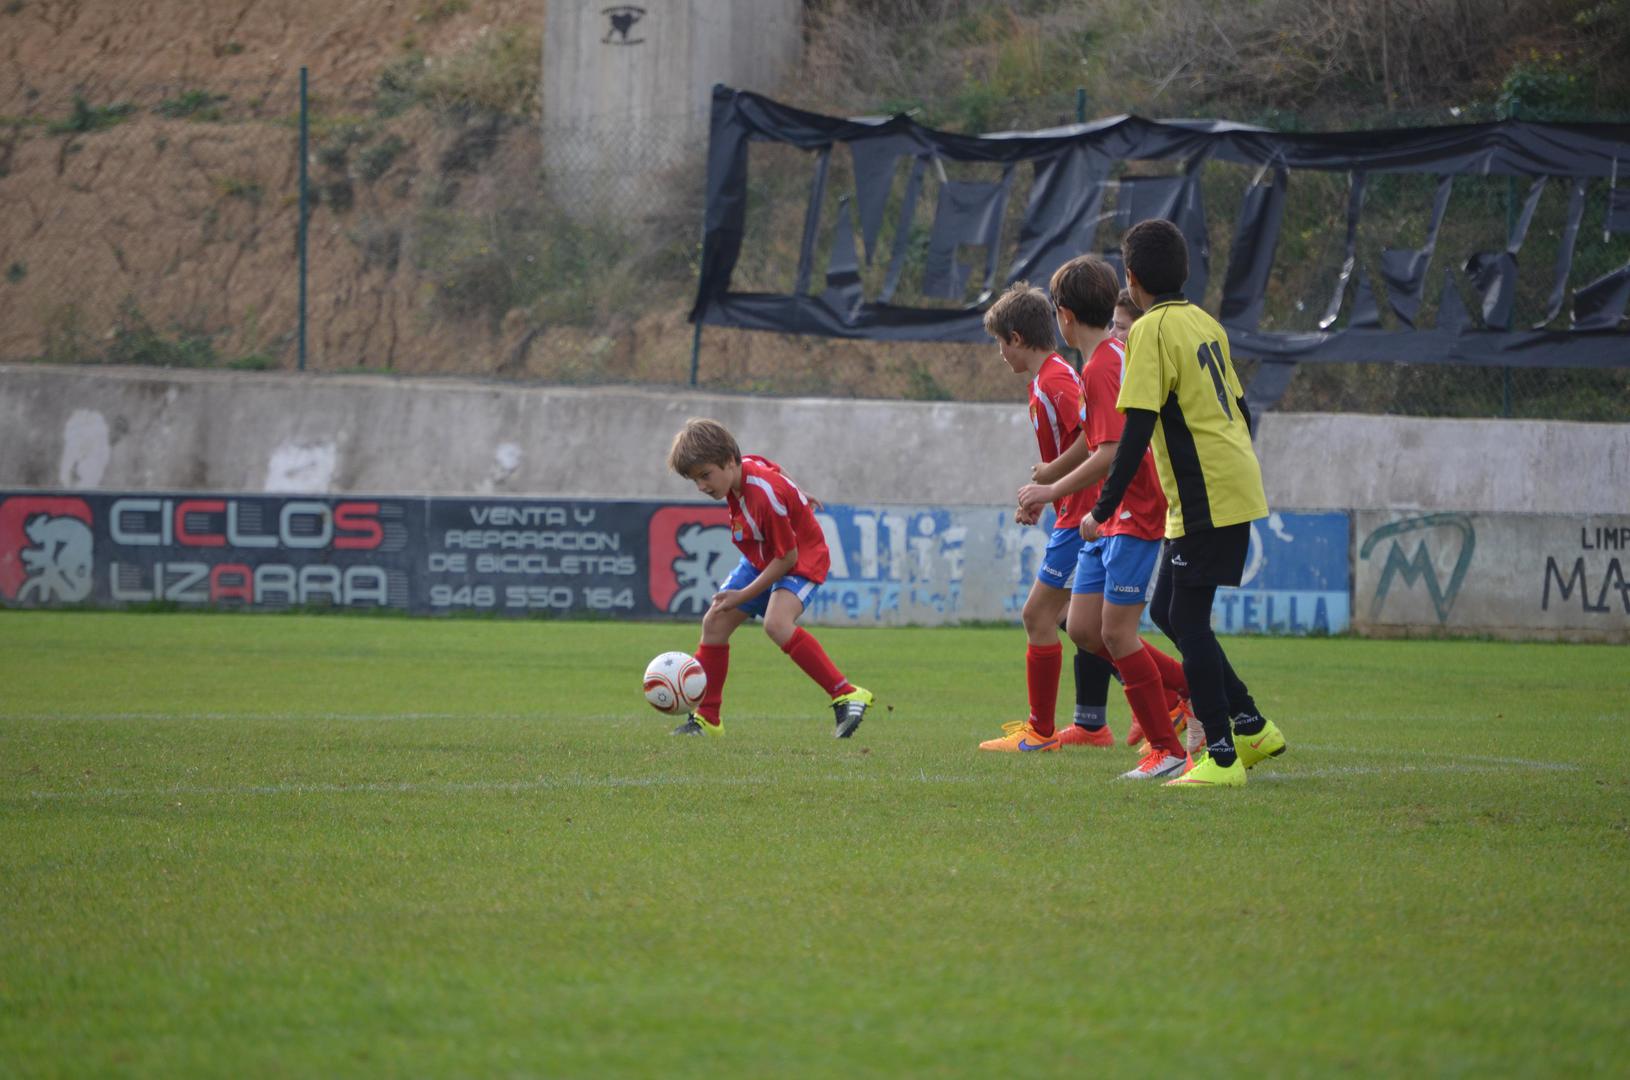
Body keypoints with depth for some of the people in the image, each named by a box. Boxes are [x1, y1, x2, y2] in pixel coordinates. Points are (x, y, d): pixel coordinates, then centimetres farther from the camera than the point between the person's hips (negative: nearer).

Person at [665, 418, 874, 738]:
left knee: (777, 623, -33)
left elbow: (787, 557, -27)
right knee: (714, 622, 5)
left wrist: (743, 595, -22)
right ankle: (707, 718, 17)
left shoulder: (766, 497, -34)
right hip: (761, 559, 10)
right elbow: (776, 476, 14)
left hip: (801, 559, -9)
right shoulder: (744, 466, -10)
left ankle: (847, 696, -29)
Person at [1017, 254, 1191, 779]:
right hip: (1107, 519, 10)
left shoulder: (1101, 368, -18)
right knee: (1083, 629, 7)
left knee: (1116, 632, -7)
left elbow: (1111, 453, -26)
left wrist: (1051, 491, -19)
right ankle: (1194, 687, 15)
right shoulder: (1121, 353, 11)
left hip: (1134, 516, -10)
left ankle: (1166, 750, 2)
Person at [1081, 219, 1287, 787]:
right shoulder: (1204, 323, 15)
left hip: (1204, 499, -9)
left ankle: (1222, 756, -5)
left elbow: (1137, 429, -16)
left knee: (1187, 619, -4)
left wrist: (1103, 509, -13)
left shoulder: (1152, 330, -11)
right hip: (1238, 488, 9)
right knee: (1167, 611, 15)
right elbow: (1239, 409, 21)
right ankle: (1252, 726, 15)